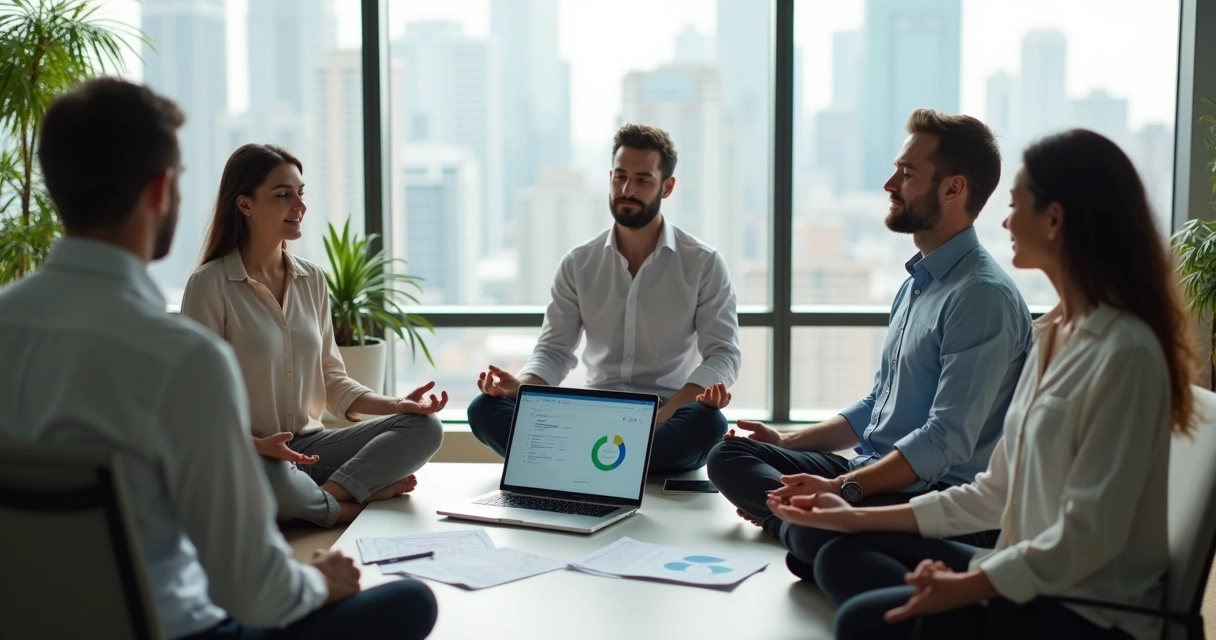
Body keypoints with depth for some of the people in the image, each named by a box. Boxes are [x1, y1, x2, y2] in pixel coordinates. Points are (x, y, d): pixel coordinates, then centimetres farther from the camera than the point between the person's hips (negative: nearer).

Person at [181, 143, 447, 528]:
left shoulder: (312, 279, 10)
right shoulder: (210, 285, -8)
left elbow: (330, 378, 12)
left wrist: (396, 404, -5)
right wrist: (257, 444, -26)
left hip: (309, 444, 6)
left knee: (424, 427, -13)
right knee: (278, 482, -40)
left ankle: (328, 493, -25)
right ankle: (364, 496, -13)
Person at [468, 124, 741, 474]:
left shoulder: (704, 264, 0)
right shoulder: (578, 264, 8)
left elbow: (723, 352, -6)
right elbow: (554, 349, 6)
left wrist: (673, 407, -25)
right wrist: (521, 385, -18)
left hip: (668, 421, -2)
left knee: (707, 422, -38)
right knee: (486, 409, -21)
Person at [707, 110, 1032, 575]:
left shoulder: (983, 296, -15)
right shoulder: (916, 283, 17)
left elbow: (947, 441, -23)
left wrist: (843, 487, -27)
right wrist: (787, 442, 15)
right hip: (874, 472, 10)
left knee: (819, 530, -38)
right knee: (728, 456, 0)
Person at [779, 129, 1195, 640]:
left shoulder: (1124, 350, -19)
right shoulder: (1053, 334, 10)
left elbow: (1087, 536, -22)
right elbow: (997, 493, 12)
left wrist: (963, 587, -19)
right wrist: (860, 516, 11)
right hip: (1030, 578, 9)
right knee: (842, 559, 4)